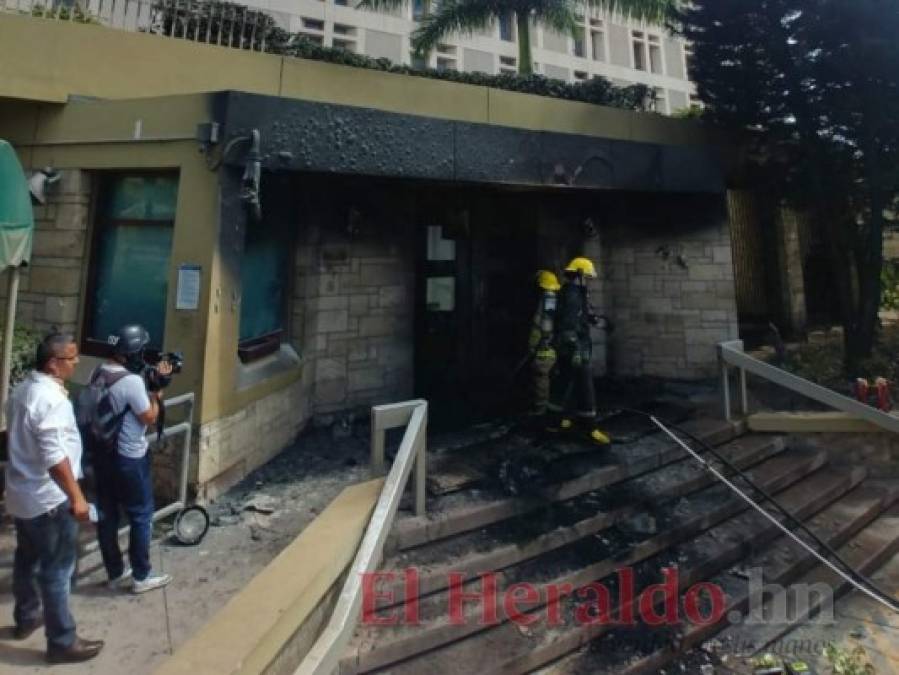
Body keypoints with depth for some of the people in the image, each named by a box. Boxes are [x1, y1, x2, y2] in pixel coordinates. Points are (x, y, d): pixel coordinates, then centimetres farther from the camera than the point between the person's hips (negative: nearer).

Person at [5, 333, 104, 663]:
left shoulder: (22, 389, 6)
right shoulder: (51, 399, -25)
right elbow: (55, 457, -28)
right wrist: (77, 498, -22)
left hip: (21, 493, 10)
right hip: (48, 499, -10)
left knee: (27, 559, 24)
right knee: (56, 570, 1)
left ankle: (26, 618, 43)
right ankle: (62, 642, 12)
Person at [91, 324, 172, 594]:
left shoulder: (98, 373, 2)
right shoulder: (132, 380, -24)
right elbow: (149, 417, -16)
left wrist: (151, 384, 8)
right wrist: (158, 390, -4)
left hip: (101, 454, 9)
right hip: (129, 459, -8)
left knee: (106, 514, 16)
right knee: (141, 515, 7)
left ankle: (115, 574, 30)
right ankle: (141, 576, 18)